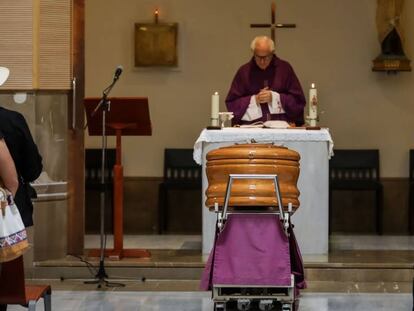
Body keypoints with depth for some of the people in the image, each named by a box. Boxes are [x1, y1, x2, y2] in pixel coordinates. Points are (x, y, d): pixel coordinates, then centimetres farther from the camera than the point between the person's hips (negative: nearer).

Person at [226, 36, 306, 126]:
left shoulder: (285, 68, 8)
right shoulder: (244, 71, 8)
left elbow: (299, 100, 6)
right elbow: (231, 103, 7)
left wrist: (274, 97, -6)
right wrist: (254, 100, -6)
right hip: (251, 125, 0)